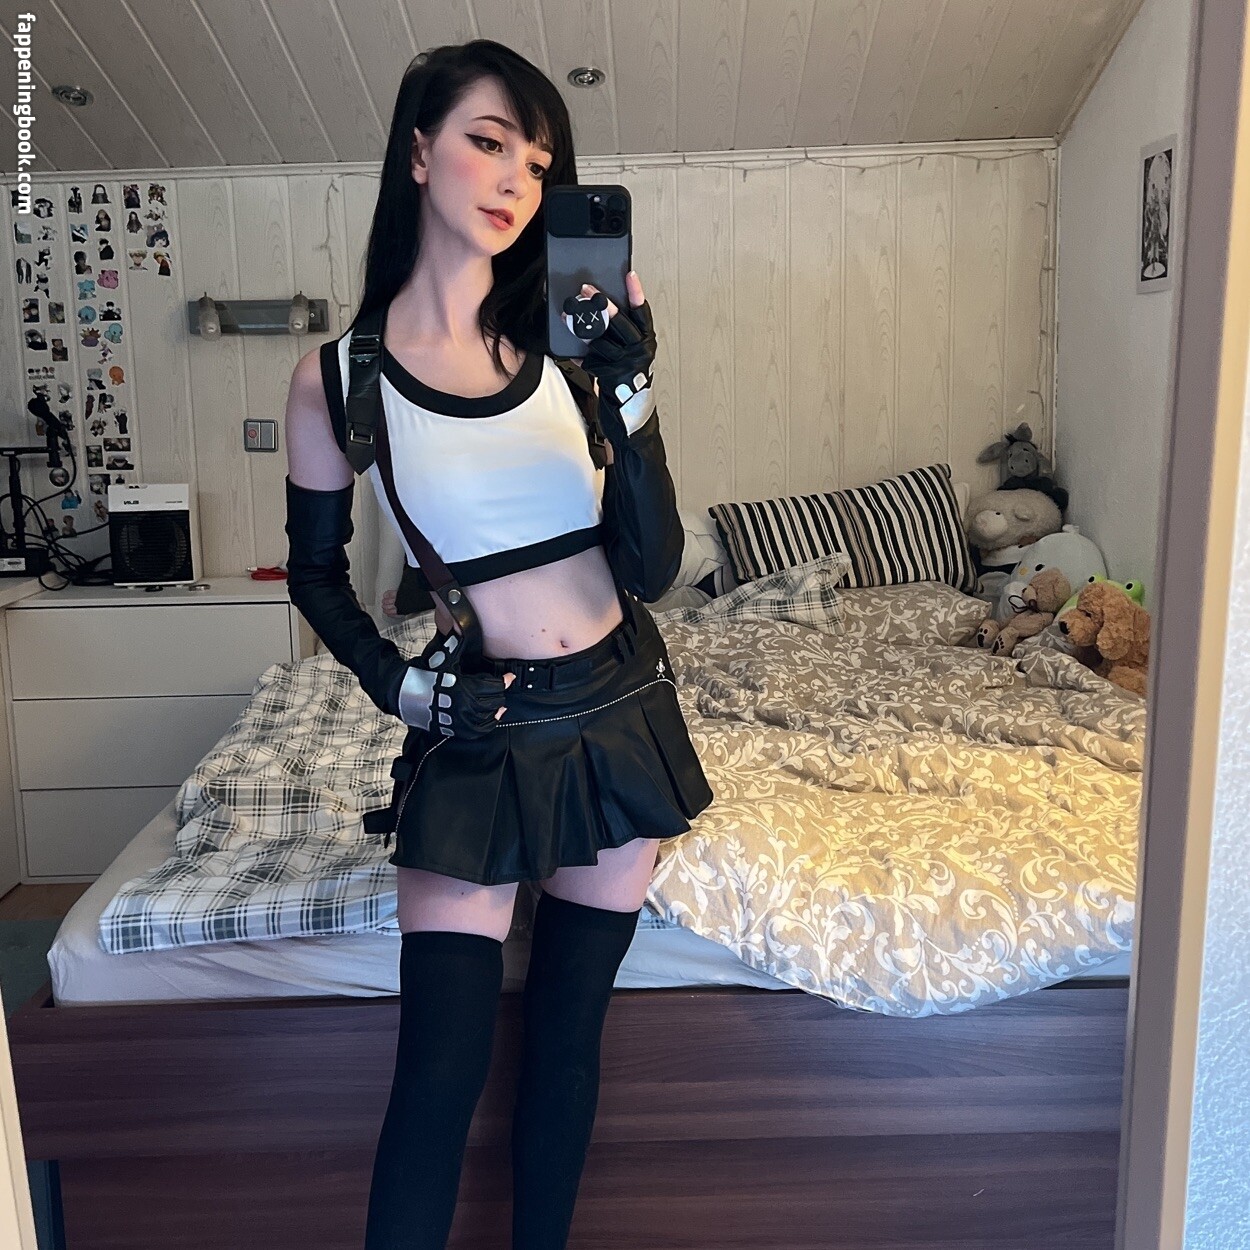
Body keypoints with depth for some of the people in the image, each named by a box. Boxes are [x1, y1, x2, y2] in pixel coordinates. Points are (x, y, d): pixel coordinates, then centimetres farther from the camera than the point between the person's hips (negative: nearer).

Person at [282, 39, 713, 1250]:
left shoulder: (567, 339, -3)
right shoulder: (337, 377, -7)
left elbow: (652, 569, -8)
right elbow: (315, 571, 6)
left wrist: (630, 395, -20)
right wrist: (399, 684, -8)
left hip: (621, 715, 3)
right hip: (478, 739, -2)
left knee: (567, 1028, 16)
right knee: (438, 1068, -1)